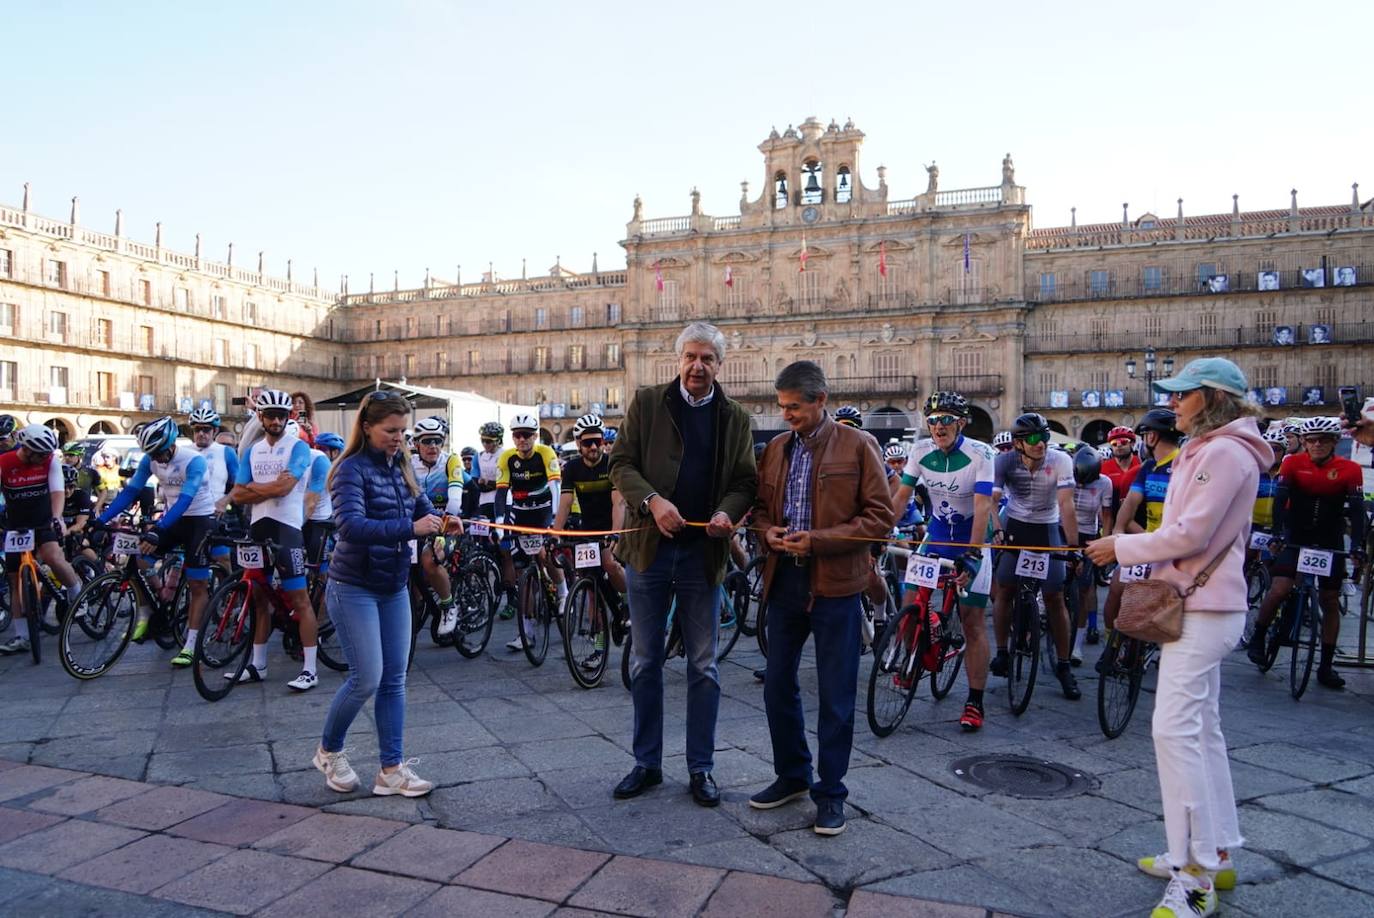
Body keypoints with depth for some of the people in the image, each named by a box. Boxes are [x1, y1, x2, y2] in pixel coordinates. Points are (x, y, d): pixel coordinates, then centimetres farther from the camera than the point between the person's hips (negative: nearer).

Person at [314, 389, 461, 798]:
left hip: (394, 588, 7)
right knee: (367, 678, -5)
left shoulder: (401, 467, 7)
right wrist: (410, 528, -36)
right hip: (354, 589, -7)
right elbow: (350, 526, -28)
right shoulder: (352, 469, -14)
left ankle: (392, 770, 15)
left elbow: (421, 508, 7)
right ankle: (328, 750, 21)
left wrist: (442, 522, -16)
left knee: (394, 680, 7)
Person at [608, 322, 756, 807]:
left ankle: (701, 767, 21)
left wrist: (728, 512, -16)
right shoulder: (647, 403, 2)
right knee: (645, 661, 9)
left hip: (703, 552, 1)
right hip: (649, 547, 0)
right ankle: (646, 763, 23)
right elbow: (621, 463, -1)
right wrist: (652, 501, -19)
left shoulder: (735, 417, 6)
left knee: (703, 665, 8)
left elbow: (746, 480, 6)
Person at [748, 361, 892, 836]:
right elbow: (761, 505, 19)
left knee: (835, 694, 3)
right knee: (778, 685, 13)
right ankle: (792, 776, 32)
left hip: (835, 583, -5)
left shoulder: (857, 446, -5)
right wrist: (768, 531, -4)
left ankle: (830, 792, 18)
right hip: (783, 579, 5)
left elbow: (880, 516, -9)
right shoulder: (776, 448, 10)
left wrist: (818, 540, -17)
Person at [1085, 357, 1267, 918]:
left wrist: (1122, 547, -11)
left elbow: (1190, 534, -20)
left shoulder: (1226, 452, -16)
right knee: (1201, 728, 15)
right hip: (1197, 604, 11)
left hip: (1204, 610, -11)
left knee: (1176, 729, -13)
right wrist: (1142, 557, 7)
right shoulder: (1203, 451, 16)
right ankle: (1215, 856, 26)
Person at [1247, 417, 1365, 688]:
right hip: (1295, 537, -1)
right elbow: (1280, 499, -17)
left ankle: (1326, 666, 15)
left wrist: (1358, 546, -25)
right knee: (1279, 590, -18)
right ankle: (1258, 637, 6)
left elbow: (1356, 509, -14)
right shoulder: (1293, 463, -9)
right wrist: (1277, 535, -30)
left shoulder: (1350, 470, -8)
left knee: (1330, 601, 5)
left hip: (1330, 542, 2)